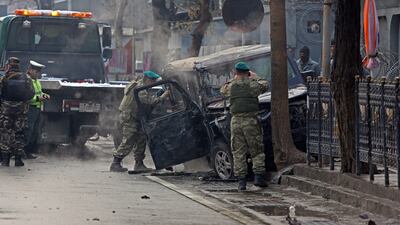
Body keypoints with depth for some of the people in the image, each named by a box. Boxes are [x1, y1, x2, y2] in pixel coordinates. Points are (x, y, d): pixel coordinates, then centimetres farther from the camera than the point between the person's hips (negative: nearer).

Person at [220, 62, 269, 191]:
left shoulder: (231, 86, 2)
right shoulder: (252, 84, -4)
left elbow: (223, 90, 25)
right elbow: (264, 85, 15)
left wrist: (234, 79, 34)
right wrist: (255, 77, 31)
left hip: (236, 121, 2)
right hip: (251, 121, -2)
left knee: (238, 152, 6)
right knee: (257, 150, 7)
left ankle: (241, 180, 2)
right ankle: (258, 176, -3)